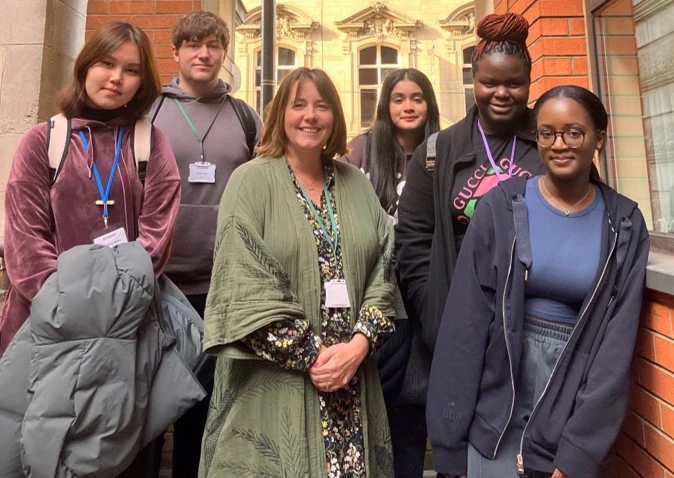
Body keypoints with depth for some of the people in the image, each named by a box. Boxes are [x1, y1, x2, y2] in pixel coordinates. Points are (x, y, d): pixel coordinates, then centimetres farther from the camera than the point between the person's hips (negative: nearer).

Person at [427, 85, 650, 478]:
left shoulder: (625, 225, -2)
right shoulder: (501, 207, -9)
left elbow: (618, 340, -5)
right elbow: (468, 320, -9)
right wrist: (452, 438, -7)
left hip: (578, 414, 2)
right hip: (499, 409, -1)